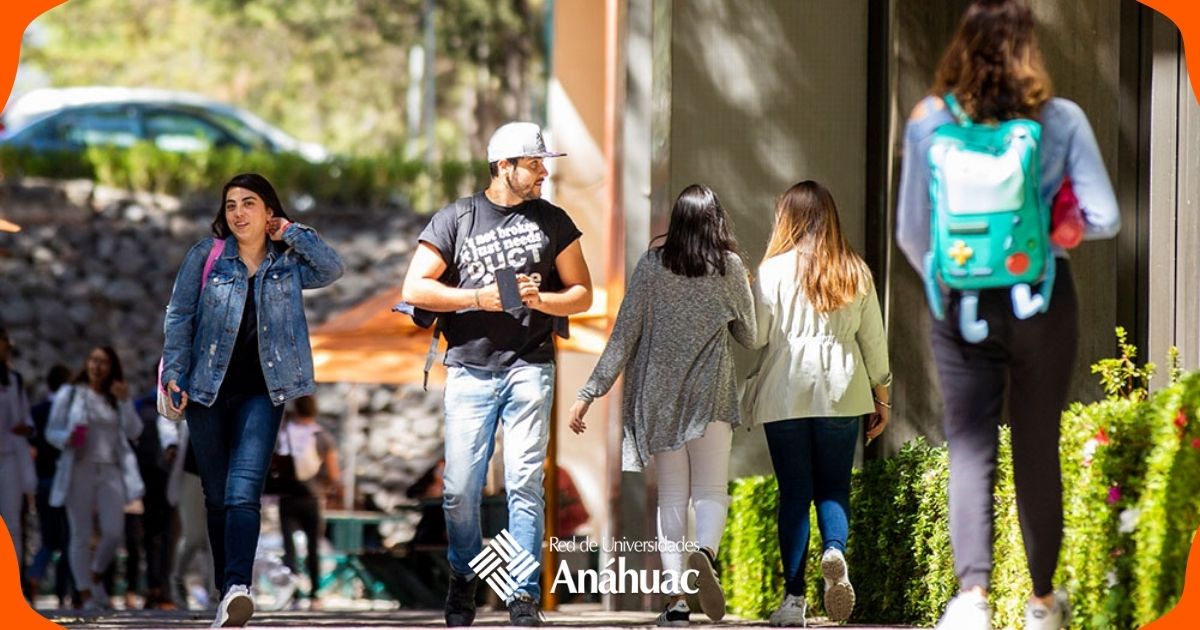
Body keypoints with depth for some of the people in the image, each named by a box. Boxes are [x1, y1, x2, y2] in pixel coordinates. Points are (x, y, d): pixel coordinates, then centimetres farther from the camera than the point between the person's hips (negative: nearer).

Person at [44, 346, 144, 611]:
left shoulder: (116, 399, 14)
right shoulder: (69, 396, 7)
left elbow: (134, 431, 2)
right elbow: (51, 431, 5)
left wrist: (125, 401, -10)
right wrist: (67, 438, -16)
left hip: (110, 471, 2)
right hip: (80, 469, -2)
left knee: (114, 533, -6)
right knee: (81, 535, -3)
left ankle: (96, 577, 21)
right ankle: (86, 595, -1)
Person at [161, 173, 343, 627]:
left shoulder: (287, 262, 7)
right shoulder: (207, 255, 3)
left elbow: (332, 269, -8)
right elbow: (179, 316, 2)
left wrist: (291, 233, -3)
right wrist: (174, 374, -7)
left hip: (261, 392, -1)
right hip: (207, 389, 1)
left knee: (243, 492, -18)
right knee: (216, 496, 6)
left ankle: (237, 588, -33)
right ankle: (227, 591, 15)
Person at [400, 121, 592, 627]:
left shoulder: (552, 221, 10)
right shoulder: (456, 219, 5)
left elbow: (581, 294, 12)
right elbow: (414, 289, 1)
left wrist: (541, 300, -7)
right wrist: (477, 298, -7)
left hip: (529, 368, 1)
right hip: (470, 371, -1)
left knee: (525, 483, -7)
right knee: (461, 489, -1)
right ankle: (463, 582, 21)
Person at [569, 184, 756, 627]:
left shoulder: (653, 265, -1)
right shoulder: (730, 268, -1)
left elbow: (624, 334, -3)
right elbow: (749, 337, 9)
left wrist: (590, 393, 0)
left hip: (660, 395, 1)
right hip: (712, 393, -1)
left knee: (671, 495, 6)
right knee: (711, 490, -1)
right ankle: (705, 552, -34)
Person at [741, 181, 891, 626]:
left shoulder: (775, 269, -4)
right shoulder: (855, 272, 5)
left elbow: (757, 334, -5)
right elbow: (873, 337, 9)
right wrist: (881, 394, 17)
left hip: (785, 395, -2)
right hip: (841, 393, 2)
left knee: (794, 491, 2)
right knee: (834, 487, 9)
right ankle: (835, 550, -22)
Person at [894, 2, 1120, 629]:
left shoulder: (928, 121, -4)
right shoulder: (1061, 120, -8)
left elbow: (910, 231, 1)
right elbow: (1104, 219, -7)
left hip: (963, 303, 0)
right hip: (1042, 299, 0)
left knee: (969, 449, 1)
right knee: (1038, 451, 12)